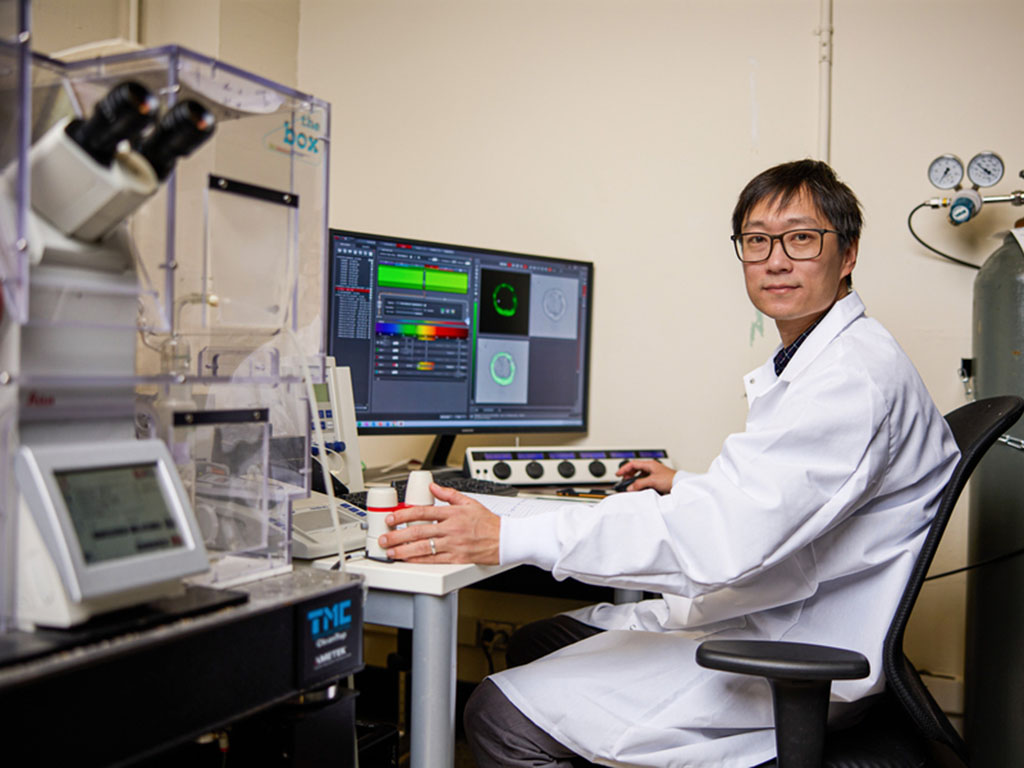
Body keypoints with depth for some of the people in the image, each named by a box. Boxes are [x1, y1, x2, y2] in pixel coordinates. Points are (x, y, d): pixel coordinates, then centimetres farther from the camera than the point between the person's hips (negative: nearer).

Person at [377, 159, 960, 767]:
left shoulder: (854, 374, -22)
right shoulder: (812, 361, 13)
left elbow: (725, 537, -34)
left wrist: (508, 538, -35)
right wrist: (688, 487, 25)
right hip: (762, 623, 10)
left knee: (500, 716, -14)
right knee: (535, 645, 14)